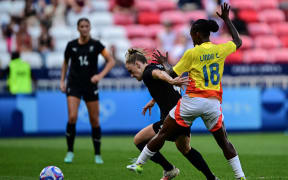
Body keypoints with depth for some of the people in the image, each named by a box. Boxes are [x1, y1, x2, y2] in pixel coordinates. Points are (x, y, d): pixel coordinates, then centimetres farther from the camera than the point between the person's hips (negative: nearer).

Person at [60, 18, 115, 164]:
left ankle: (97, 155, 15)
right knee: (72, 117, -15)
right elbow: (65, 63, 18)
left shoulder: (95, 45, -2)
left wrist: (100, 75, -17)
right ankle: (70, 152, 0)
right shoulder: (71, 45, 2)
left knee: (94, 121, 1)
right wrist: (62, 81, 9)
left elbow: (111, 61, -3)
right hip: (74, 86, 0)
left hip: (90, 86, 0)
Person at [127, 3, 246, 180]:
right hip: (214, 102, 3)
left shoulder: (191, 53, -6)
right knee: (224, 142, 14)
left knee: (163, 134, 8)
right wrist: (227, 19, 30)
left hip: (192, 100, -3)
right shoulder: (221, 50, 3)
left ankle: (139, 164, 15)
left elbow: (173, 74, 1)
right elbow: (238, 42, 24)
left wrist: (164, 62, 21)